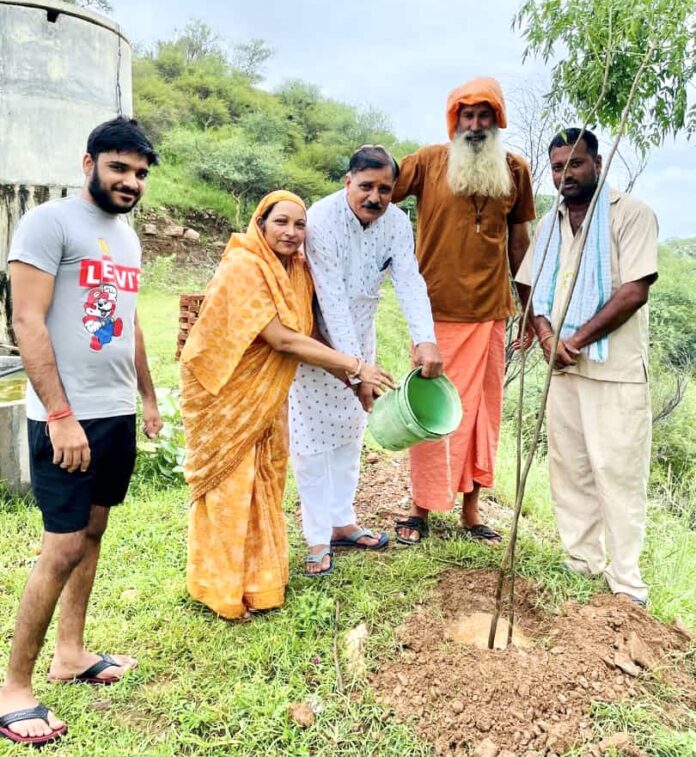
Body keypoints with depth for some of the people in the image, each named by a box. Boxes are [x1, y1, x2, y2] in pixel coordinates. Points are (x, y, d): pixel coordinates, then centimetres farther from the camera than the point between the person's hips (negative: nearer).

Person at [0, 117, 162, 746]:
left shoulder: (128, 237, 15)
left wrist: (148, 397, 21)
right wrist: (61, 415, -21)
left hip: (118, 412, 8)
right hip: (68, 417, -8)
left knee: (92, 532, 14)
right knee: (63, 548, -5)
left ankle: (70, 653, 30)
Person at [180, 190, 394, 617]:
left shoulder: (295, 269, 0)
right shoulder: (243, 267, -24)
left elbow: (304, 338, 2)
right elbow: (284, 340, -29)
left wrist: (351, 379, -7)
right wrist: (356, 365, -26)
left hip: (264, 394, 8)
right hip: (223, 390, -7)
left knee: (265, 481, 14)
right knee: (228, 486, 3)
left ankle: (259, 575, 31)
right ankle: (223, 587, 20)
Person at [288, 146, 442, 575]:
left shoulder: (396, 222, -8)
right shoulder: (323, 219, -24)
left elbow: (410, 282, -20)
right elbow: (332, 297, -31)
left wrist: (426, 341, -37)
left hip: (359, 336, 6)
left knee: (350, 431, 13)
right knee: (313, 436, -3)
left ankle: (342, 522, 27)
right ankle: (318, 538, 8)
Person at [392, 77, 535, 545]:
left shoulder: (515, 169, 6)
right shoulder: (428, 162, -1)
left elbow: (519, 236, 13)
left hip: (490, 311, 3)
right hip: (437, 310, -2)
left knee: (482, 408, 9)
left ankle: (470, 508, 23)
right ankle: (421, 508, 19)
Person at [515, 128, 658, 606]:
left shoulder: (631, 214, -4)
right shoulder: (548, 226, 15)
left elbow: (635, 292, -14)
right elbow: (531, 288, 13)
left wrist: (576, 339, -14)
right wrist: (547, 337, -6)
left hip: (616, 370, -6)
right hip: (562, 369, 6)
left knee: (617, 472, -3)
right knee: (568, 469, 10)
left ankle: (626, 583, 7)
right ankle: (581, 563, 22)